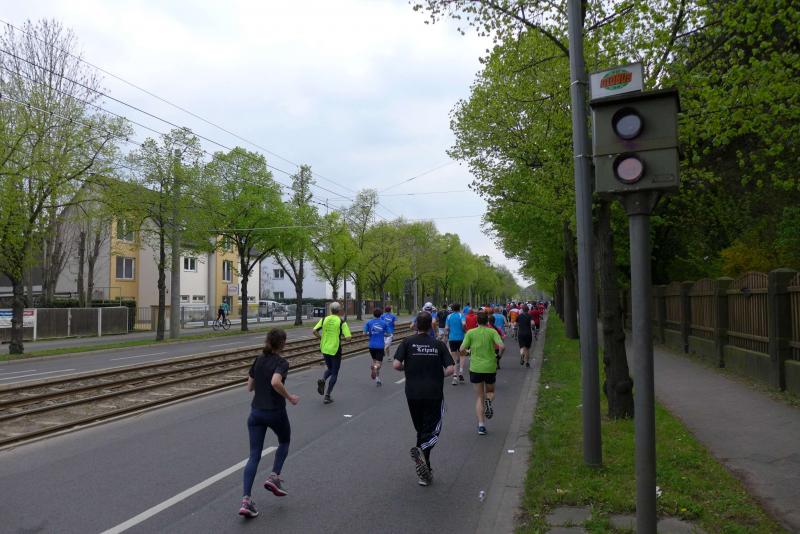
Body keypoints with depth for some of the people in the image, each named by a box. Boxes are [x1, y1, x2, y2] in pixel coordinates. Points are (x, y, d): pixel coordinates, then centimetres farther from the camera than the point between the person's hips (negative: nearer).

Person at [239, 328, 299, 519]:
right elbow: (275, 382, -30)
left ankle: (246, 499, -8)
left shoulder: (258, 360, 7)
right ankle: (274, 477, 11)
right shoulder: (282, 363, -12)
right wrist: (289, 397, -17)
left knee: (254, 455, 3)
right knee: (284, 442, 26)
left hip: (256, 412, 5)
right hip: (275, 412, -5)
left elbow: (249, 387, 11)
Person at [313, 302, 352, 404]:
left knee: (329, 368, 26)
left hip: (324, 349, 4)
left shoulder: (324, 319, 1)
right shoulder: (341, 322, -10)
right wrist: (340, 335, 4)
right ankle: (327, 396, 5)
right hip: (335, 350, -4)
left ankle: (322, 380, -5)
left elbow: (314, 331, -4)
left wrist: (322, 338, 10)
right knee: (334, 373, 8)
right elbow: (348, 337, -17)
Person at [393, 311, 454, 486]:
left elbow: (396, 364, -11)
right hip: (434, 393, -1)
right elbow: (450, 369, -7)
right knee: (432, 431, 4)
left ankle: (425, 472, 18)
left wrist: (407, 368, 9)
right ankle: (421, 450, -27)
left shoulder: (408, 342, -2)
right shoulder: (439, 344, -1)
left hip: (413, 393, 2)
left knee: (421, 430, 15)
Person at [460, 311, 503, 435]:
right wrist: (494, 346, 7)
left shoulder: (470, 333, -1)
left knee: (479, 397, 9)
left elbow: (462, 349, -8)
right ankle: (489, 401, -13)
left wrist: (464, 352, 15)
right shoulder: (492, 332, -2)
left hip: (475, 368, 0)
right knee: (490, 392, 23)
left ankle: (481, 425, -2)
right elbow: (501, 346, -14)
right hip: (490, 367, 0)